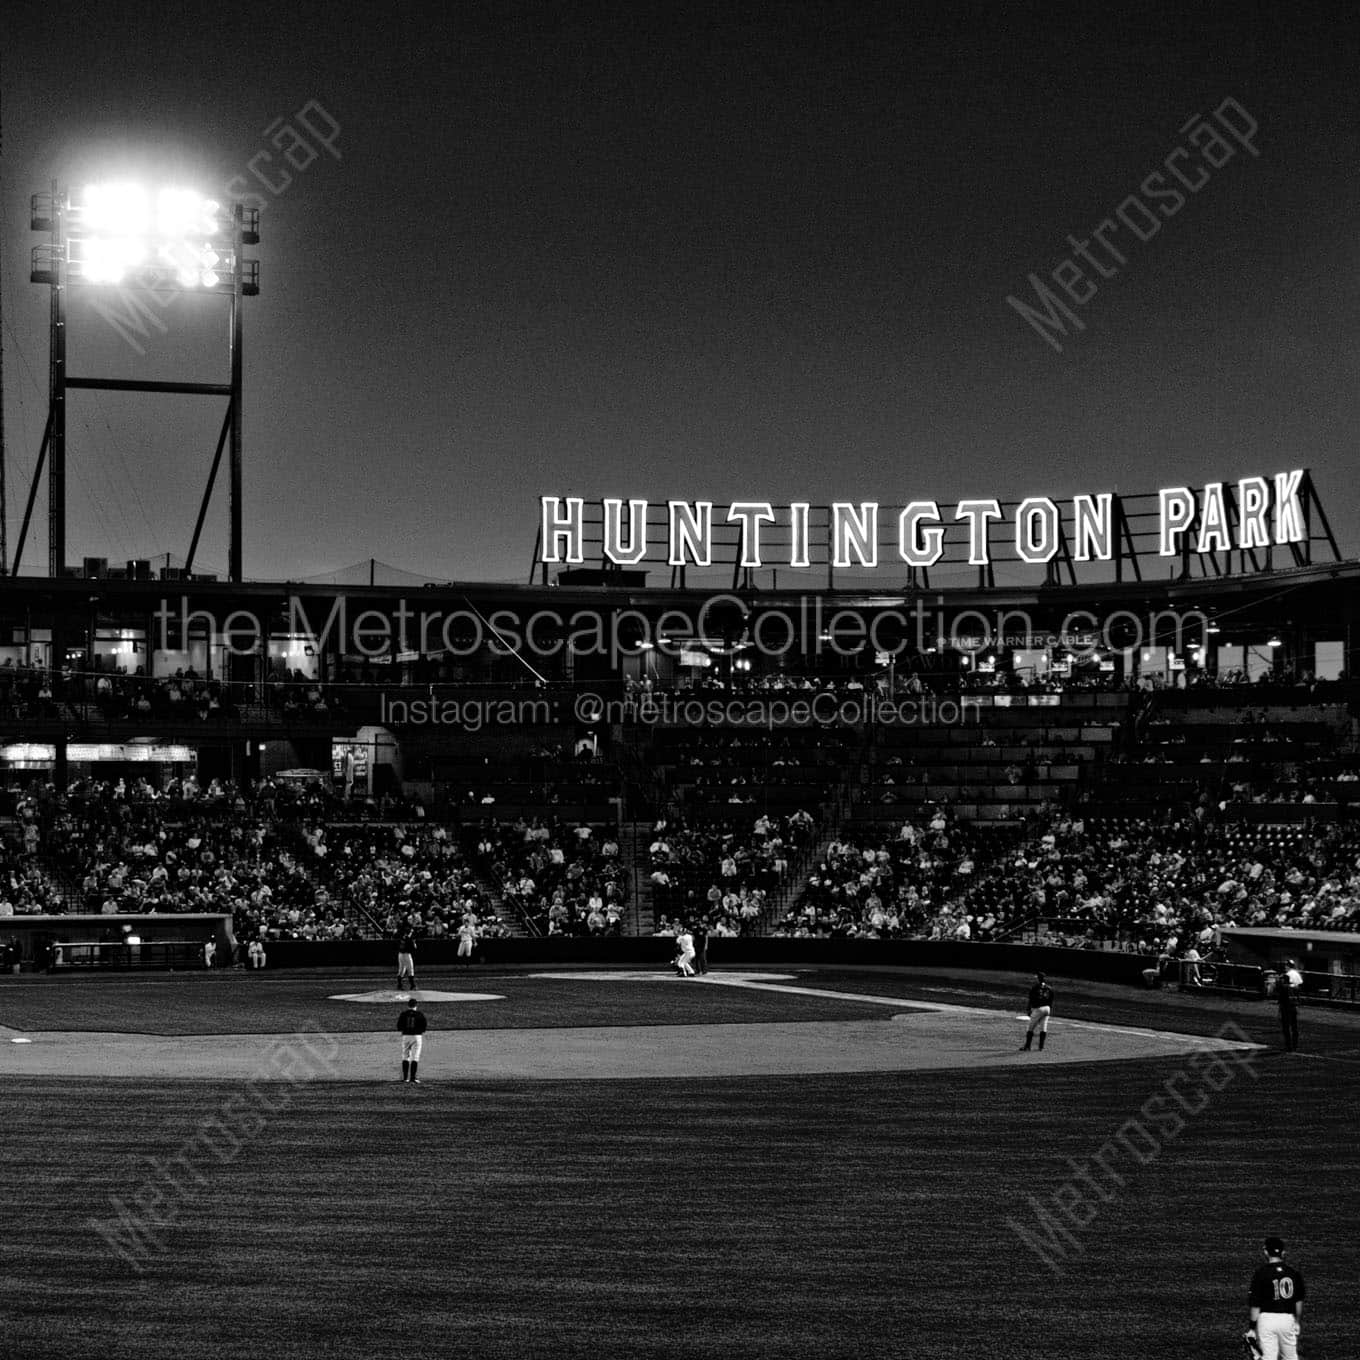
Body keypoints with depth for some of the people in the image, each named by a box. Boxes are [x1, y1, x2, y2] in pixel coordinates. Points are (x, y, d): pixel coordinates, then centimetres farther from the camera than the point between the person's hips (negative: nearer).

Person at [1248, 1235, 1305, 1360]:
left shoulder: (1261, 1273, -8)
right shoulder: (1294, 1273, 3)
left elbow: (1255, 1304, -8)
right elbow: (1299, 1301, 12)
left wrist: (1253, 1328, -2)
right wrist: (1298, 1322, 26)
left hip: (1267, 1318, -3)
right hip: (1288, 1319, 3)